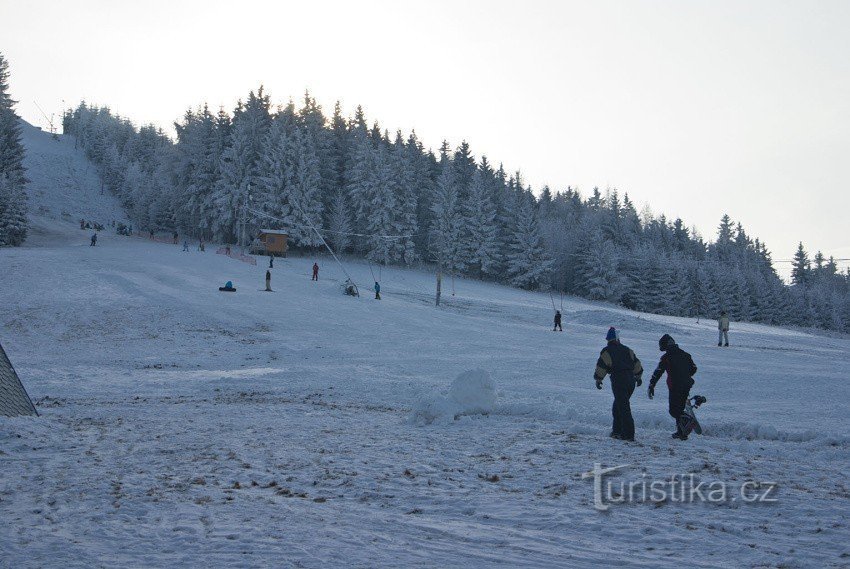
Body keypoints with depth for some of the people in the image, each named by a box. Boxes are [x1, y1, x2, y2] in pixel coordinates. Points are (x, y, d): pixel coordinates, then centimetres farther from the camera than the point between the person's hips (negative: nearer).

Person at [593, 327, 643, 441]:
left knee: (623, 408, -5)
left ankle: (628, 434, -9)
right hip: (631, 380, 6)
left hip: (618, 381, -6)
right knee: (618, 406, 19)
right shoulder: (627, 350, 13)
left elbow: (601, 367, -3)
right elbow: (636, 364, 16)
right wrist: (638, 376, 26)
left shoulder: (606, 352, -4)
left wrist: (598, 380, 9)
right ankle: (617, 430, 23)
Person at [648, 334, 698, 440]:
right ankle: (681, 431, 18)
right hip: (687, 386, 6)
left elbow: (658, 372, -12)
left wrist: (651, 386, -9)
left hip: (675, 387, -6)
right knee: (679, 409, 18)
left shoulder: (666, 357, -8)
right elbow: (694, 368, 18)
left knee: (673, 411, 1)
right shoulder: (685, 354, 9)